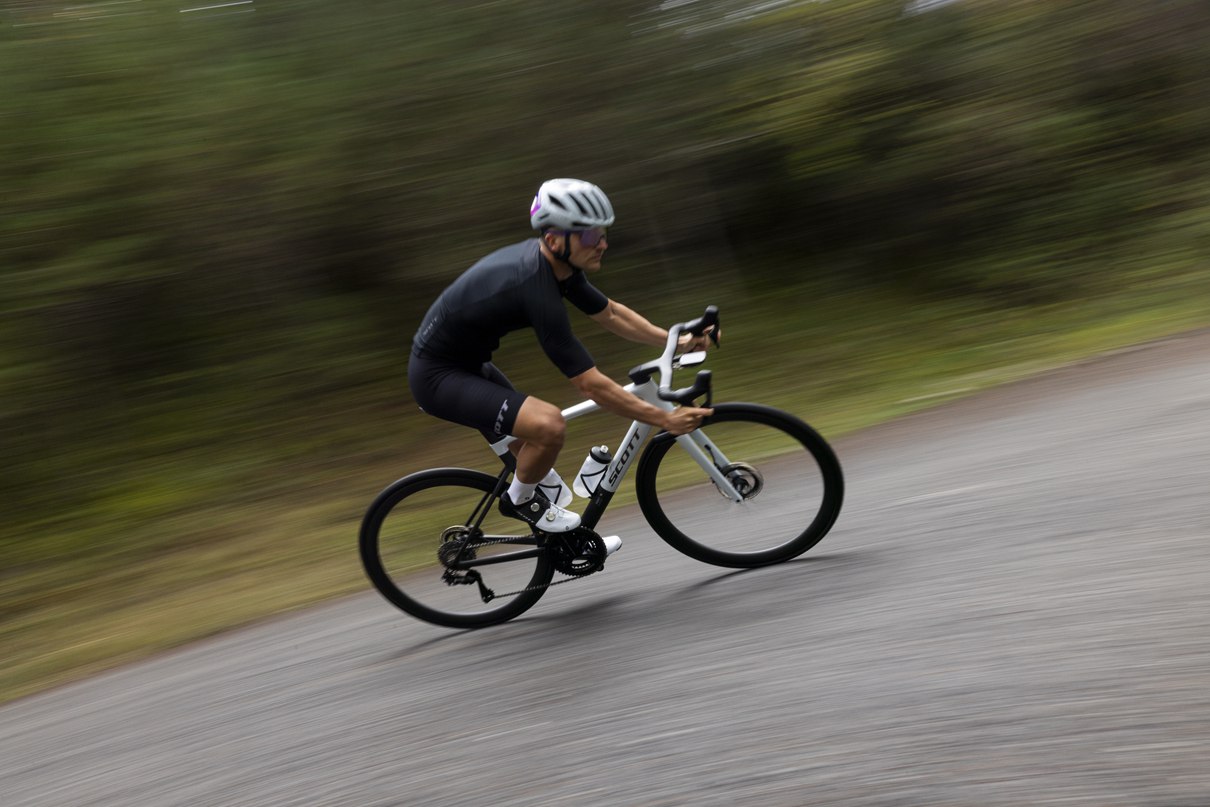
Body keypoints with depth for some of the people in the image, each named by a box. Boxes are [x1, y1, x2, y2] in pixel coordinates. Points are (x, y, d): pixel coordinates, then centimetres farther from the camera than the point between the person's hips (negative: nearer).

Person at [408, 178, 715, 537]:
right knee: (549, 425, -24)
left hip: (468, 363, 10)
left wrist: (676, 340, 4)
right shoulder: (538, 291, -32)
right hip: (438, 377, -10)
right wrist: (666, 420, -25)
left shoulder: (556, 263, -4)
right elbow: (592, 385, -30)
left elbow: (610, 313, 12)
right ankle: (520, 499, 2)